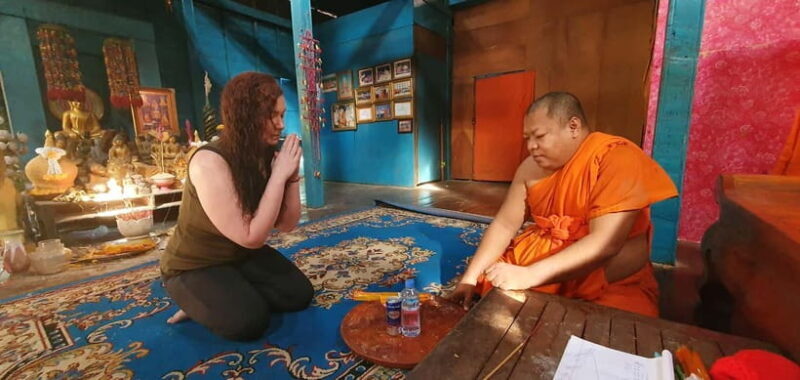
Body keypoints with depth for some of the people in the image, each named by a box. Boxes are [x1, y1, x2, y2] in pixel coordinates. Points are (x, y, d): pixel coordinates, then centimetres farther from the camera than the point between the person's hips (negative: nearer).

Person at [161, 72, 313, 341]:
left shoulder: (268, 158, -9)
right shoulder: (209, 162, -30)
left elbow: (287, 224, -10)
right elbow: (251, 237, -33)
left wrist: (291, 174, -21)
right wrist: (278, 176, -32)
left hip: (241, 257, 6)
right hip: (193, 267, -5)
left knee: (299, 294, -7)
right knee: (249, 321, -22)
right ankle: (198, 302, 6)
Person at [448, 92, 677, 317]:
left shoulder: (619, 158, -19)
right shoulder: (532, 166, -4)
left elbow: (605, 244, -27)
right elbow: (504, 225, -4)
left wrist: (528, 276, -35)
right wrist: (470, 278, -13)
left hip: (611, 283, -4)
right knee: (483, 282, -5)